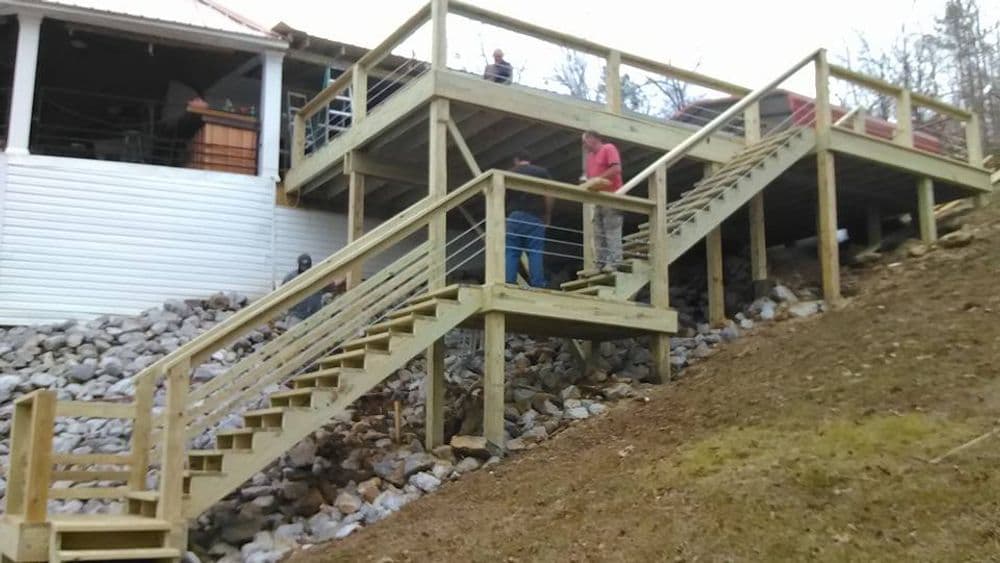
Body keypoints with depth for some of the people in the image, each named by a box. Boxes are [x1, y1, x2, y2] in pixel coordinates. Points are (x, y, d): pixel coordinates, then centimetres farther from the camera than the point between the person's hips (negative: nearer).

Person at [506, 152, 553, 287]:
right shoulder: (542, 172, 10)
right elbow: (548, 196, 1)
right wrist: (547, 216, 9)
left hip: (514, 216, 0)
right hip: (535, 217, 0)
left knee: (511, 252, 1)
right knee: (535, 253, -1)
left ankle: (508, 285, -7)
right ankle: (537, 285, -7)